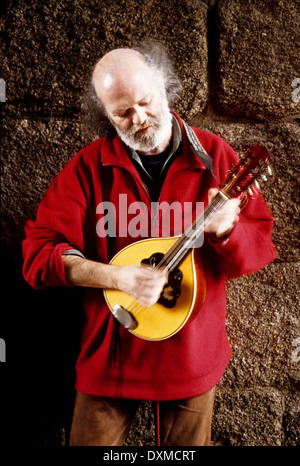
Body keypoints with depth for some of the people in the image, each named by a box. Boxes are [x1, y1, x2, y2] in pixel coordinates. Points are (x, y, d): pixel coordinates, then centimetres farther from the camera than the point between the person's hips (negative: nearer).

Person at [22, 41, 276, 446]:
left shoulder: (213, 155, -5)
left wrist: (224, 228, -27)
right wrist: (116, 277, -23)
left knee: (187, 445, 19)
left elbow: (261, 245, -4)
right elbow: (38, 252, -10)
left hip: (192, 354, 1)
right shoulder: (89, 167, -7)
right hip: (109, 354, 0)